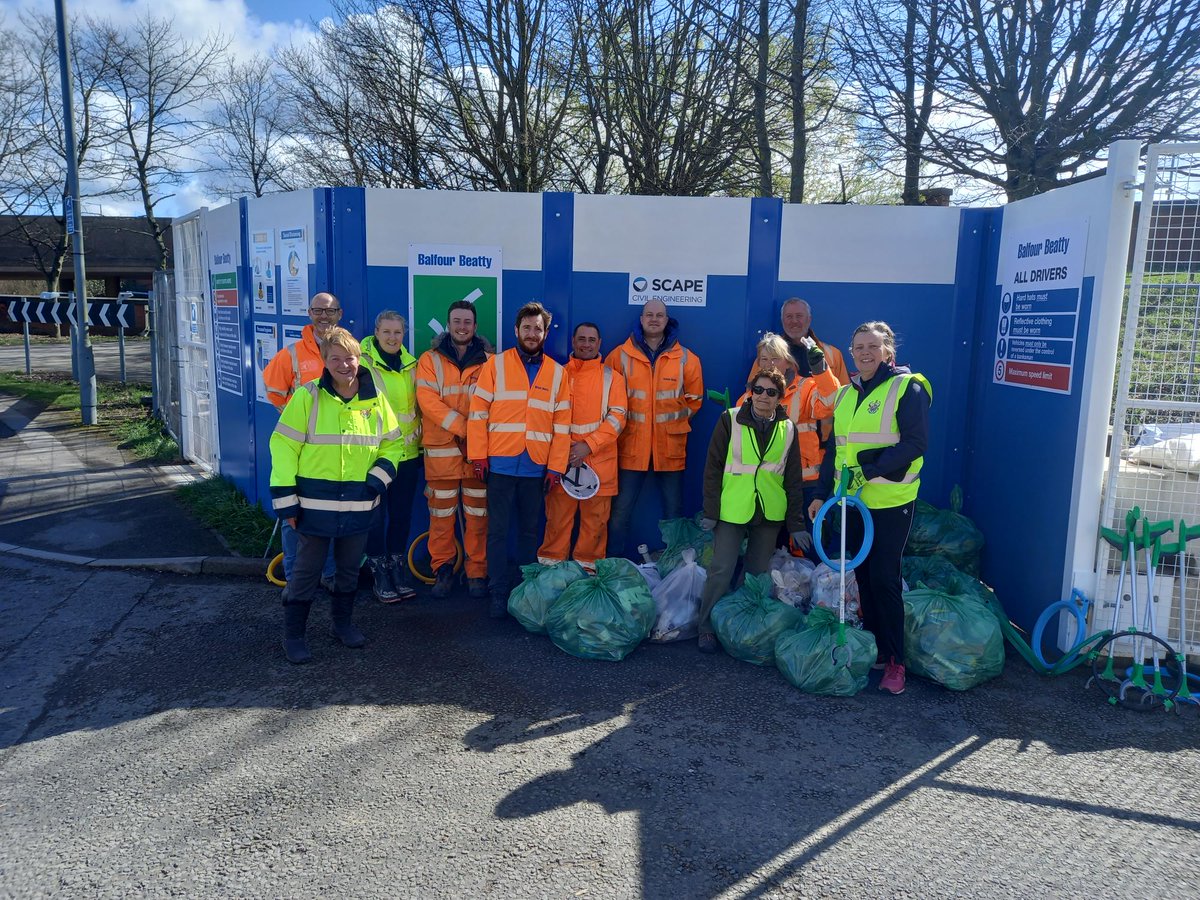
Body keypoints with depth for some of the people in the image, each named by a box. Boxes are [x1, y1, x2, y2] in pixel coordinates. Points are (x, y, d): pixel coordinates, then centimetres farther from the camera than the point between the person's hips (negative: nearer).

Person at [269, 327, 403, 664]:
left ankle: (343, 623, 36)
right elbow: (283, 445, -8)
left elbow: (392, 443, 12)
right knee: (306, 570, 6)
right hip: (315, 503, -3)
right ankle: (293, 634, 21)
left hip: (358, 505, 3)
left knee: (349, 569, 17)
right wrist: (286, 500, -11)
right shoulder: (308, 396, -8)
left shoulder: (376, 400, 2)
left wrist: (379, 477, -5)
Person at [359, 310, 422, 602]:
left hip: (408, 454, 4)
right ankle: (380, 576, 16)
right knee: (376, 516, 3)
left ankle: (398, 572, 25)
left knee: (401, 515, 12)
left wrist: (422, 444, 17)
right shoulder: (362, 363, -7)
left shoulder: (411, 365, 8)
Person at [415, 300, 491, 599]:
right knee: (441, 513, 5)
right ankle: (443, 568, 18)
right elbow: (428, 401, -7)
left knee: (477, 513, 4)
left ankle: (477, 572, 14)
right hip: (441, 448, 0)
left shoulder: (488, 360, 9)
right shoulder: (430, 359, 6)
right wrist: (463, 427, -16)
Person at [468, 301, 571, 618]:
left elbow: (562, 424, 7)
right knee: (498, 531, 2)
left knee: (529, 530, 10)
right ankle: (498, 595, 10)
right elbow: (478, 412, 0)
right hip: (500, 463, -2)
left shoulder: (557, 373, 9)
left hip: (536, 467, 2)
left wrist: (556, 466, 2)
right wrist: (478, 455, -6)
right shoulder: (496, 365, 4)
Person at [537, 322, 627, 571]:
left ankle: (587, 566, 19)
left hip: (598, 461, 0)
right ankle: (550, 564, 16)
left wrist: (588, 445, -13)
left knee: (595, 520, 5)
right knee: (557, 517, 3)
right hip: (561, 459, 0)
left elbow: (617, 418, -2)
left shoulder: (612, 377, 6)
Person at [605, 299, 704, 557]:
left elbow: (694, 398, 12)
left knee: (674, 513, 10)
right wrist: (624, 422, 2)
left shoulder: (686, 359, 4)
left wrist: (674, 421, 6)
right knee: (621, 512, 3)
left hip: (670, 447, 1)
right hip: (631, 447, -1)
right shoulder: (620, 356, 1)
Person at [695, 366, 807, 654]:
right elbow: (713, 467, -3)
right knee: (722, 570, -5)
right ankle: (706, 627, 10)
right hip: (731, 510, -3)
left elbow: (793, 479, 7)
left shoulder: (787, 428, 5)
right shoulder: (730, 420, -3)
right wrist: (710, 511, -8)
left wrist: (796, 523, 4)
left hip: (769, 512, 3)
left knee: (759, 572, 11)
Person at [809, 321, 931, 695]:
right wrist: (823, 493, 13)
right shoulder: (846, 393, 13)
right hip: (854, 500, 6)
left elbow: (915, 443, -15)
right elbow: (835, 448, 17)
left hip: (891, 502, -6)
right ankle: (872, 650, 23)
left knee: (883, 578, -5)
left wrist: (870, 468, -22)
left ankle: (894, 660, 7)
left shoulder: (908, 387, -7)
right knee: (863, 575, 11)